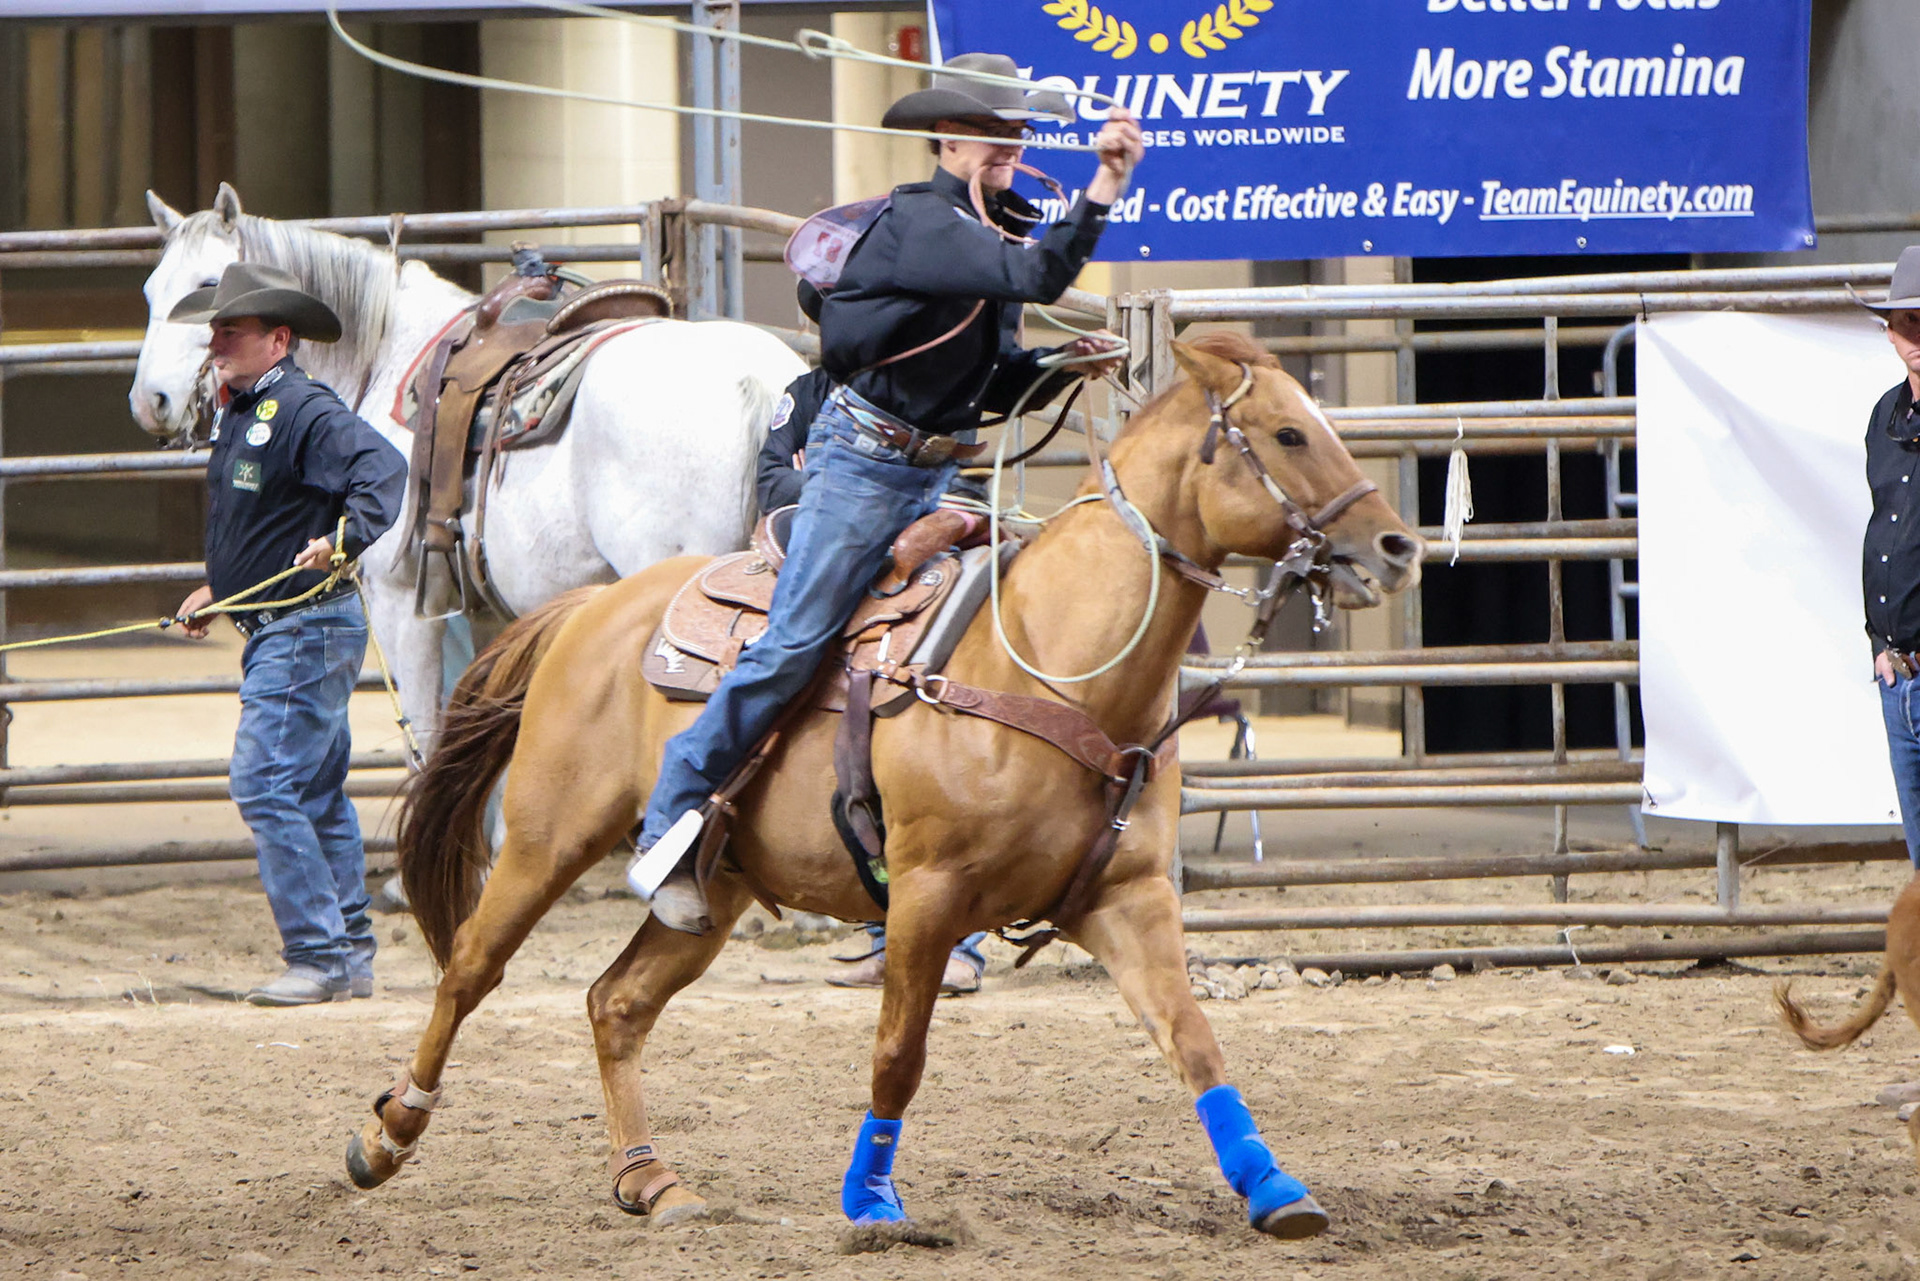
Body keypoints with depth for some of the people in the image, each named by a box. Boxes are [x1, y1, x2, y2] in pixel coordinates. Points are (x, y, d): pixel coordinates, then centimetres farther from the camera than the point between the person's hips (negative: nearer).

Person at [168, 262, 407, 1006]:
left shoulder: (306, 411, -17)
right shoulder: (240, 414, 14)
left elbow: (383, 474, -31)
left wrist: (345, 540, -43)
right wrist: (218, 592, 24)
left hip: (307, 630, -11)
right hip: (272, 631, 11)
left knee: (264, 785, -14)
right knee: (318, 796, 14)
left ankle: (320, 957, -12)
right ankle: (349, 956, 20)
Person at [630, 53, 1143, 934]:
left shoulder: (995, 236, 13)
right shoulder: (921, 221, -15)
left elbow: (994, 383, 17)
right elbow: (1035, 279, -31)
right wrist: (1104, 188, -35)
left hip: (937, 478, 9)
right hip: (864, 463, -9)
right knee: (794, 645, -12)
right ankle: (667, 828, -4)